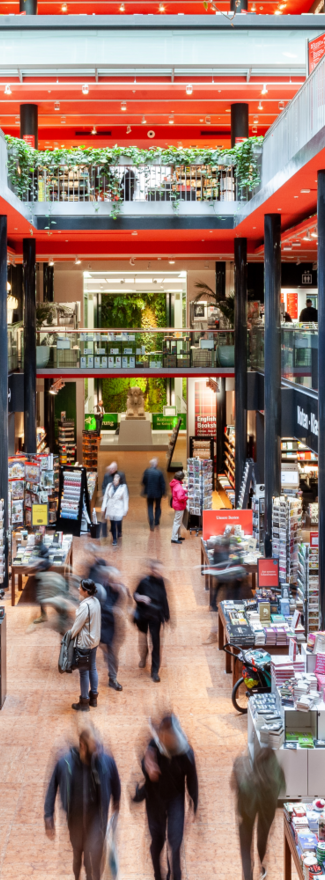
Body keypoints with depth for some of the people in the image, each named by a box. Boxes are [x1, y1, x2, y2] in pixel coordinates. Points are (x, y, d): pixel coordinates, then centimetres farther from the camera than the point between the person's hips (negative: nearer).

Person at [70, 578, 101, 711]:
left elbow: (78, 625, -19)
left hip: (85, 642, -9)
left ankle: (84, 702, 12)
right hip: (94, 640, 9)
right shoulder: (95, 601, 2)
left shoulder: (85, 606, -26)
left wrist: (70, 636, -3)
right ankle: (93, 698, 29)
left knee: (84, 672, 2)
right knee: (92, 668, 19)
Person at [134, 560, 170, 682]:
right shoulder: (144, 582, -13)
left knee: (156, 642, -2)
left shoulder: (160, 582, -6)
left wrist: (166, 616, 5)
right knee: (143, 639, 17)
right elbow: (135, 594, 0)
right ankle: (143, 658, 49)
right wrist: (140, 598, -23)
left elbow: (164, 599, 2)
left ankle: (155, 671, 5)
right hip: (143, 615, -1)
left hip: (155, 616, 1)